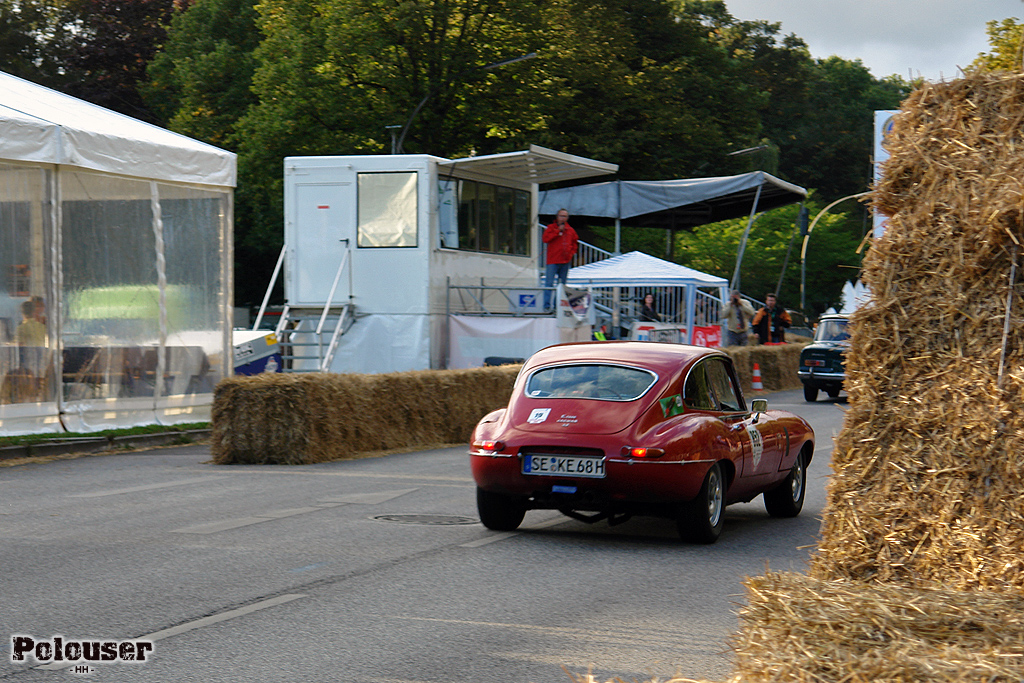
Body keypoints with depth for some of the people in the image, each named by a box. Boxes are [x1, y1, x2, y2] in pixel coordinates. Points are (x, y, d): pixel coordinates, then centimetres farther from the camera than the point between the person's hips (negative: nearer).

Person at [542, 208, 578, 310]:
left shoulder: (570, 230, 13)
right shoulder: (551, 228, 3)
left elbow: (575, 241, 26)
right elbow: (546, 238, -13)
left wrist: (572, 252, 9)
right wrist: (558, 231, -13)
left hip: (565, 261, 4)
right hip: (553, 260, -4)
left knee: (562, 283, 9)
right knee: (549, 283, -11)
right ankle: (546, 305, -13)